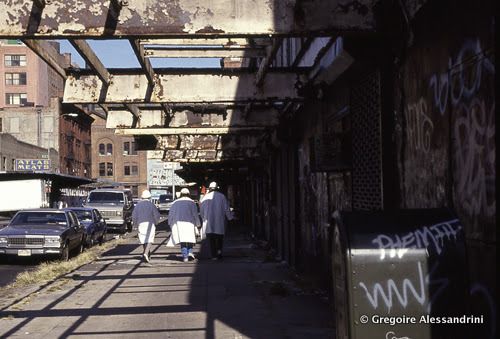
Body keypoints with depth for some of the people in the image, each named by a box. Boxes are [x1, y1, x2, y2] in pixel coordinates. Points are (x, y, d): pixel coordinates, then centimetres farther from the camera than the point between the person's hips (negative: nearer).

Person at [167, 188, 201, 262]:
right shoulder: (191, 202, 4)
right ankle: (190, 252, -7)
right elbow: (195, 214, -3)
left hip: (178, 223, 2)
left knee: (182, 240, 1)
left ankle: (185, 256, -6)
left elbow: (170, 214, 9)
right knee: (190, 239, 12)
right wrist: (197, 224, 6)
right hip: (189, 223, -2)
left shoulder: (175, 202, 11)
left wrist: (171, 225, 15)